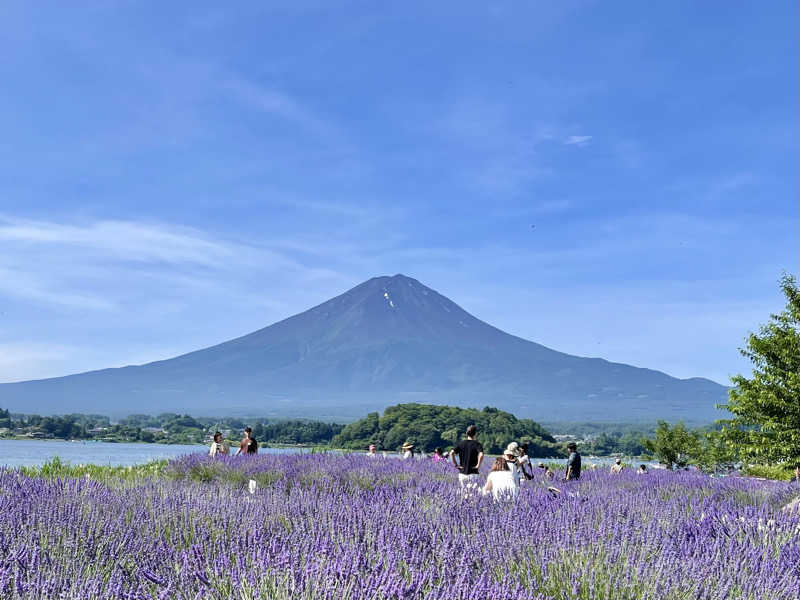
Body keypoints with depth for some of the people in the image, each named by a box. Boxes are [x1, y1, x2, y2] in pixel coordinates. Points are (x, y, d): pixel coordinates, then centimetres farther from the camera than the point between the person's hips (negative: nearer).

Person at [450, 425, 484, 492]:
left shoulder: (461, 443, 5)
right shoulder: (477, 444, -5)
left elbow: (451, 453, -6)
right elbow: (481, 455, -23)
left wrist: (455, 465, 0)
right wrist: (478, 465, -11)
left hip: (462, 473, 4)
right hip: (472, 473, -4)